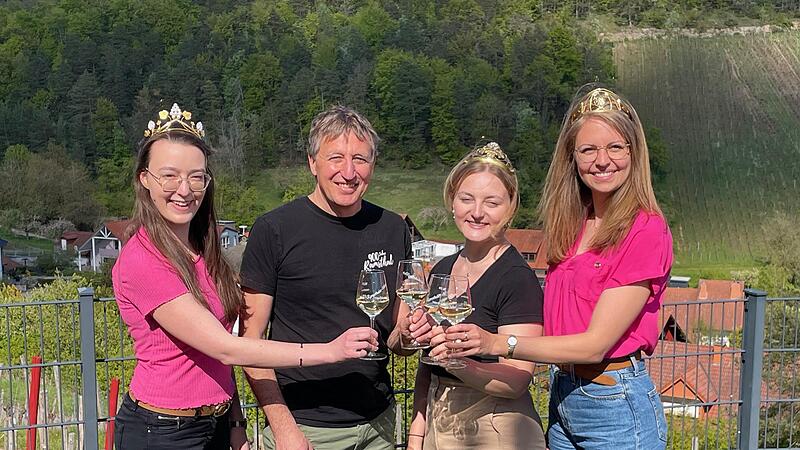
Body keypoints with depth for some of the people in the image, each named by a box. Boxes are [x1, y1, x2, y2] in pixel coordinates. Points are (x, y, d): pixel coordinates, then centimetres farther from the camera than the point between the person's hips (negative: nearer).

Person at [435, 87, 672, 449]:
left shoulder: (647, 232, -15)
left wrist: (497, 344, -26)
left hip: (616, 409, -6)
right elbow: (552, 324, 5)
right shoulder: (570, 225, 5)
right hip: (562, 401, 6)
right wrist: (469, 339, -7)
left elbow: (596, 343, -20)